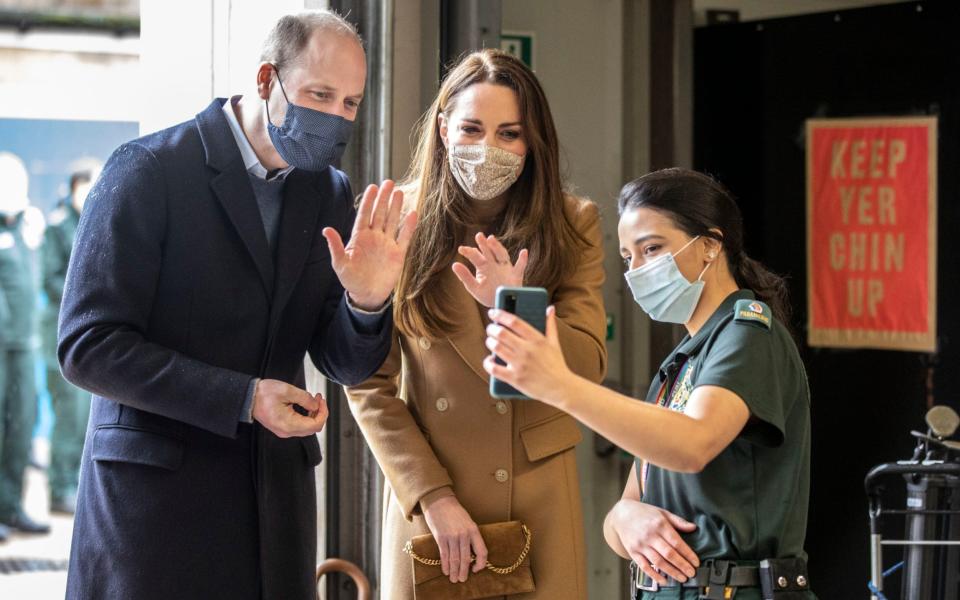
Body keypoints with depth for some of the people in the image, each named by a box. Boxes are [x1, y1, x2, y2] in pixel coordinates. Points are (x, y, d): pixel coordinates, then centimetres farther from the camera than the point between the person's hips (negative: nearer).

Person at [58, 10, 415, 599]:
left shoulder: (330, 192, 7)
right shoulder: (150, 170, -9)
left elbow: (346, 365, 7)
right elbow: (88, 346, -13)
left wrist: (368, 301, -15)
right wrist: (241, 399, -19)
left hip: (277, 495, 5)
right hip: (156, 485, -5)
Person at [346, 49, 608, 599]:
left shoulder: (574, 225, 1)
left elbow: (588, 370, -6)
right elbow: (369, 385, -4)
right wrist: (433, 497, -12)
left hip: (539, 504, 1)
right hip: (425, 499, -1)